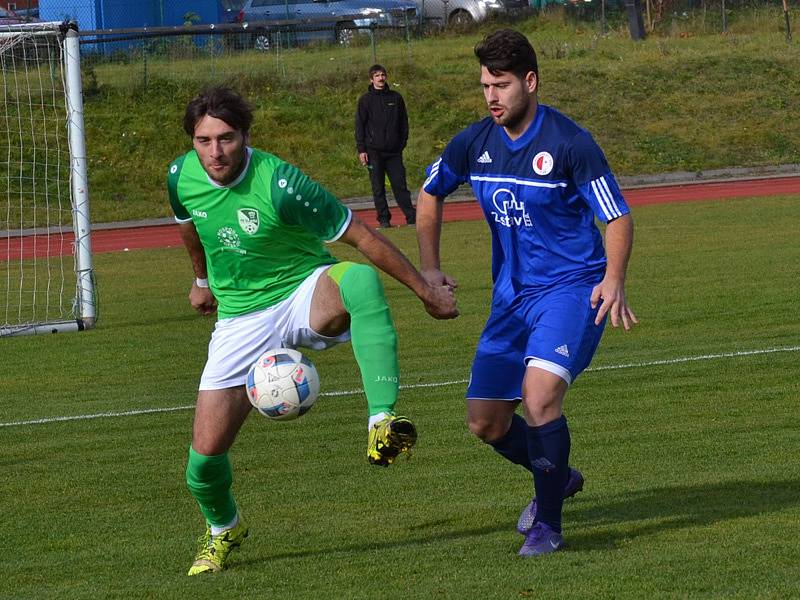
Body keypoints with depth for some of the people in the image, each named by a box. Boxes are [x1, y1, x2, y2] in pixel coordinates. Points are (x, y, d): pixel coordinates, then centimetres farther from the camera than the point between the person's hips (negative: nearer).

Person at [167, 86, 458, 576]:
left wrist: (425, 289, -11)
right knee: (206, 453, -4)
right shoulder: (182, 177, -9)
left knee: (361, 279, -40)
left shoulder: (279, 183, -24)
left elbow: (362, 236, -16)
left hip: (307, 295, -4)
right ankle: (223, 529, 32)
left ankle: (384, 423, -46)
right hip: (241, 318, 4)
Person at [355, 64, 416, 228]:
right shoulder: (365, 100, 1)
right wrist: (361, 150, -5)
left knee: (400, 185, -2)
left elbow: (404, 122, 14)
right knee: (378, 187, 1)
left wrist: (402, 143, 6)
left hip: (394, 151, 1)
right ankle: (383, 219, 6)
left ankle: (411, 216, -1)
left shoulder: (396, 98, 8)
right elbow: (360, 126, 1)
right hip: (374, 151, -1)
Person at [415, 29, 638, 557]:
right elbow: (431, 194, 19)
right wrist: (430, 268, 10)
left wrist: (614, 280, -27)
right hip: (512, 296, 6)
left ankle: (548, 523, -10)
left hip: (572, 289, -6)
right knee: (485, 423, 6)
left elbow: (618, 217, -11)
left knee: (539, 395, -27)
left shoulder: (569, 142, -16)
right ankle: (558, 478, 36)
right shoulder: (475, 143, 0)